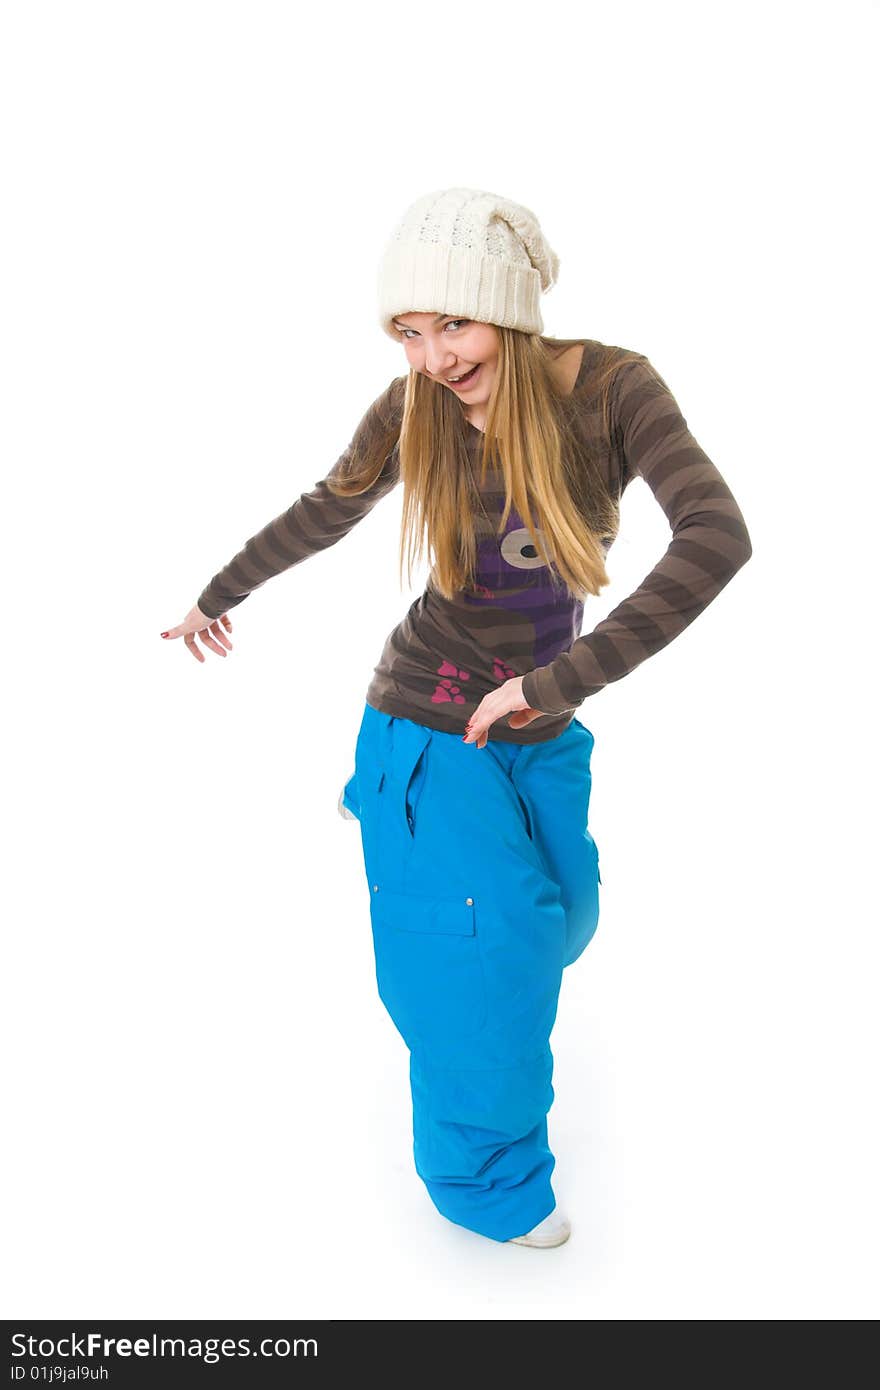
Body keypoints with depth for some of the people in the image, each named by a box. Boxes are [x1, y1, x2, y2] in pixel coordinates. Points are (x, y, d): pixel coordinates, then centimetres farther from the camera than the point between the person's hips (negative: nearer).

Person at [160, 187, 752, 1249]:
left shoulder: (612, 388, -15)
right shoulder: (413, 410, -13)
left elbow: (718, 535, -29)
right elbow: (324, 512, 5)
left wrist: (565, 676, -33)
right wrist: (219, 594, 18)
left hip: (541, 732, 3)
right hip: (428, 725, -2)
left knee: (558, 917, 18)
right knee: (489, 954, -1)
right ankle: (485, 1175, 25)